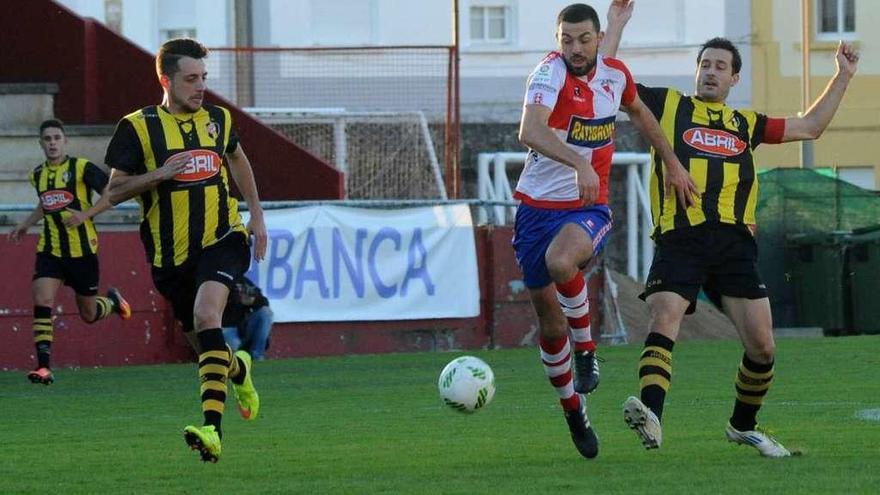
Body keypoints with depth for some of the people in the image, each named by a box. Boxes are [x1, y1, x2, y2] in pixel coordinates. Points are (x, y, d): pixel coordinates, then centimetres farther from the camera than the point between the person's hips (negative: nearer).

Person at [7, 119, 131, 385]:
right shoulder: (38, 175, 9)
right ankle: (44, 366, -18)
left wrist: (86, 214, -20)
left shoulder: (82, 168, -9)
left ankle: (113, 300, 45)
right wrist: (26, 224, 18)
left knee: (89, 314, 8)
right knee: (42, 301, -17)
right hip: (50, 250, 4)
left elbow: (112, 193, -11)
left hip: (82, 250, -4)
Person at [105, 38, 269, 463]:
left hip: (221, 238, -1)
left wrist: (256, 214, 26)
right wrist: (160, 174, -17)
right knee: (203, 343, 10)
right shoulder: (137, 127, -2)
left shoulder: (217, 119, 9)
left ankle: (212, 429, -36)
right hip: (171, 253, 1)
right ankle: (239, 369, 50)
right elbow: (115, 191, -2)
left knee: (206, 315, -27)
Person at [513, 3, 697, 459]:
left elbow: (639, 112, 25)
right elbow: (530, 132, -35)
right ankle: (573, 412, 27)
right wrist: (579, 163, -48)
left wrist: (673, 164, 27)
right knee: (551, 324, 5)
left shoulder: (615, 74, 0)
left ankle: (586, 349, -10)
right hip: (538, 205, -1)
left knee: (560, 262, -35)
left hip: (589, 208, 1)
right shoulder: (551, 72, -16)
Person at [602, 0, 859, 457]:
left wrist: (843, 77, 32)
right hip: (680, 239, -3)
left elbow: (809, 127, 34)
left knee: (762, 343, -3)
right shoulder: (667, 105, 16)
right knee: (663, 322, -24)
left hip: (734, 242, 3)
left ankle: (743, 426, 18)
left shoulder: (746, 124, 25)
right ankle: (649, 414, -40)